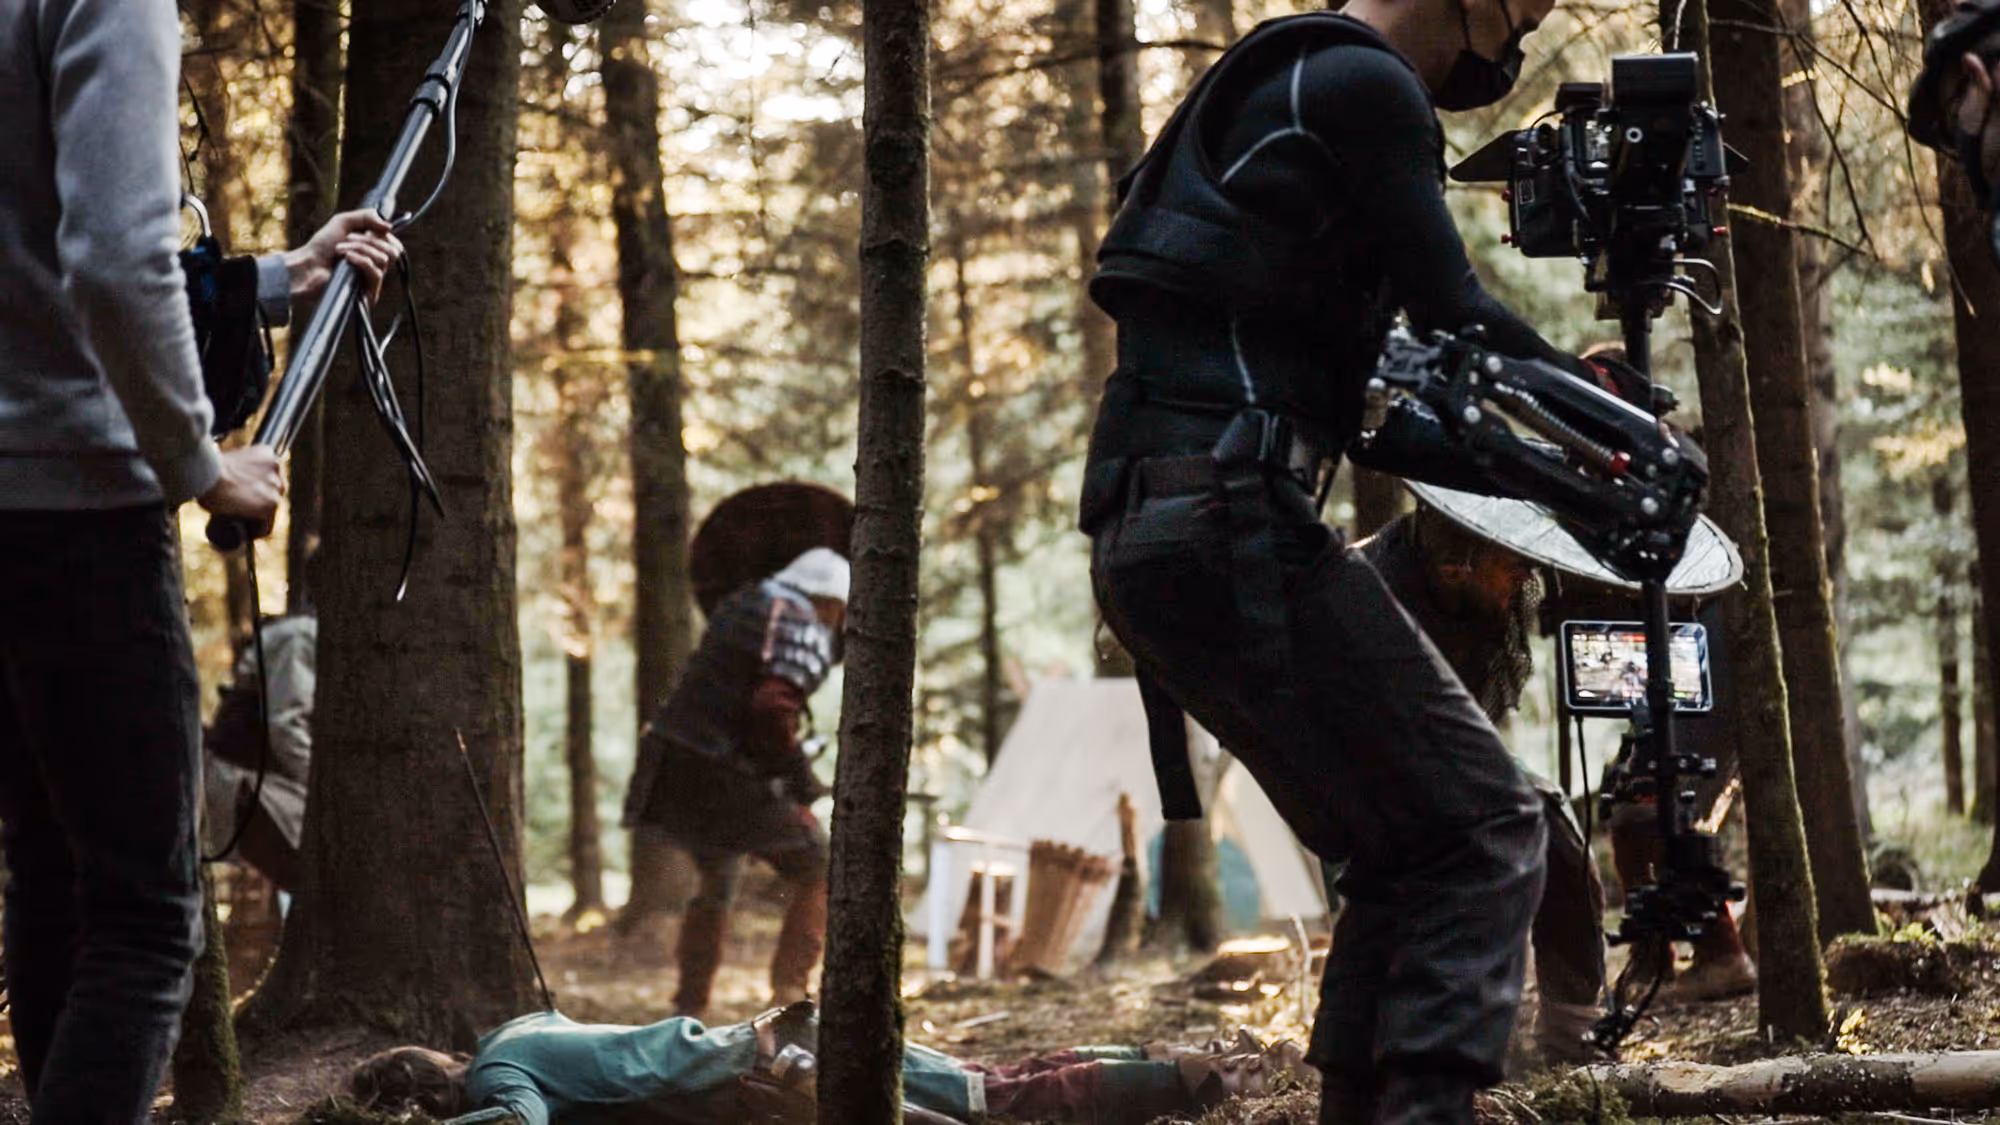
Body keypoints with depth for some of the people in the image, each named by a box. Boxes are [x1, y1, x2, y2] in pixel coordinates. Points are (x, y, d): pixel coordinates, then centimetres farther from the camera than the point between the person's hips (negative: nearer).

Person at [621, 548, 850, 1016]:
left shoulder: (739, 606, 16)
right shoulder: (802, 632, -10)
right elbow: (771, 708, -23)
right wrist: (799, 772, -13)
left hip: (672, 767, 8)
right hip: (725, 781, -8)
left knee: (716, 883, 25)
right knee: (818, 873, 6)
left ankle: (688, 1009, 25)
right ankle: (790, 988, -4)